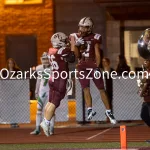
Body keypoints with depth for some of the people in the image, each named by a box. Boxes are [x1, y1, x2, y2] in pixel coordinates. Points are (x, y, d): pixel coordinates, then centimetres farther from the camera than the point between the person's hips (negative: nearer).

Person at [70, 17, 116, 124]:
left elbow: (97, 54, -2)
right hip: (82, 66, 2)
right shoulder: (75, 37, 4)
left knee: (102, 89, 0)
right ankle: (90, 110, -2)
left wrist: (97, 67, -10)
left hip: (93, 65, -2)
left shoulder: (95, 38, -3)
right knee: (86, 88, -6)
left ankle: (109, 111, 6)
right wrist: (76, 45, -14)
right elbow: (76, 55, 3)